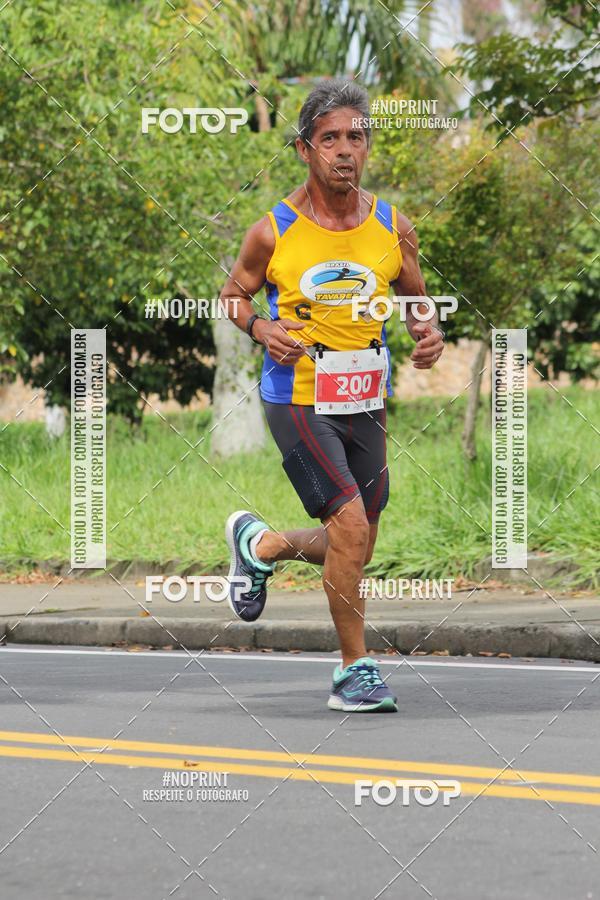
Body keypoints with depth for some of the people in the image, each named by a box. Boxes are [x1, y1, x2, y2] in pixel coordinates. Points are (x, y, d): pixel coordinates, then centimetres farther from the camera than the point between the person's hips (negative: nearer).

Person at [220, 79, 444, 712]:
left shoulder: (393, 227, 1)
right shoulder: (273, 232, -7)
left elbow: (415, 300, 15)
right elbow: (233, 294, 7)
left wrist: (429, 334, -7)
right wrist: (261, 328, -14)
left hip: (365, 404, 5)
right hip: (297, 401, -5)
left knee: (350, 549, 11)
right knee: (352, 524, -18)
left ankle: (258, 545, 42)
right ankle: (355, 671, -4)